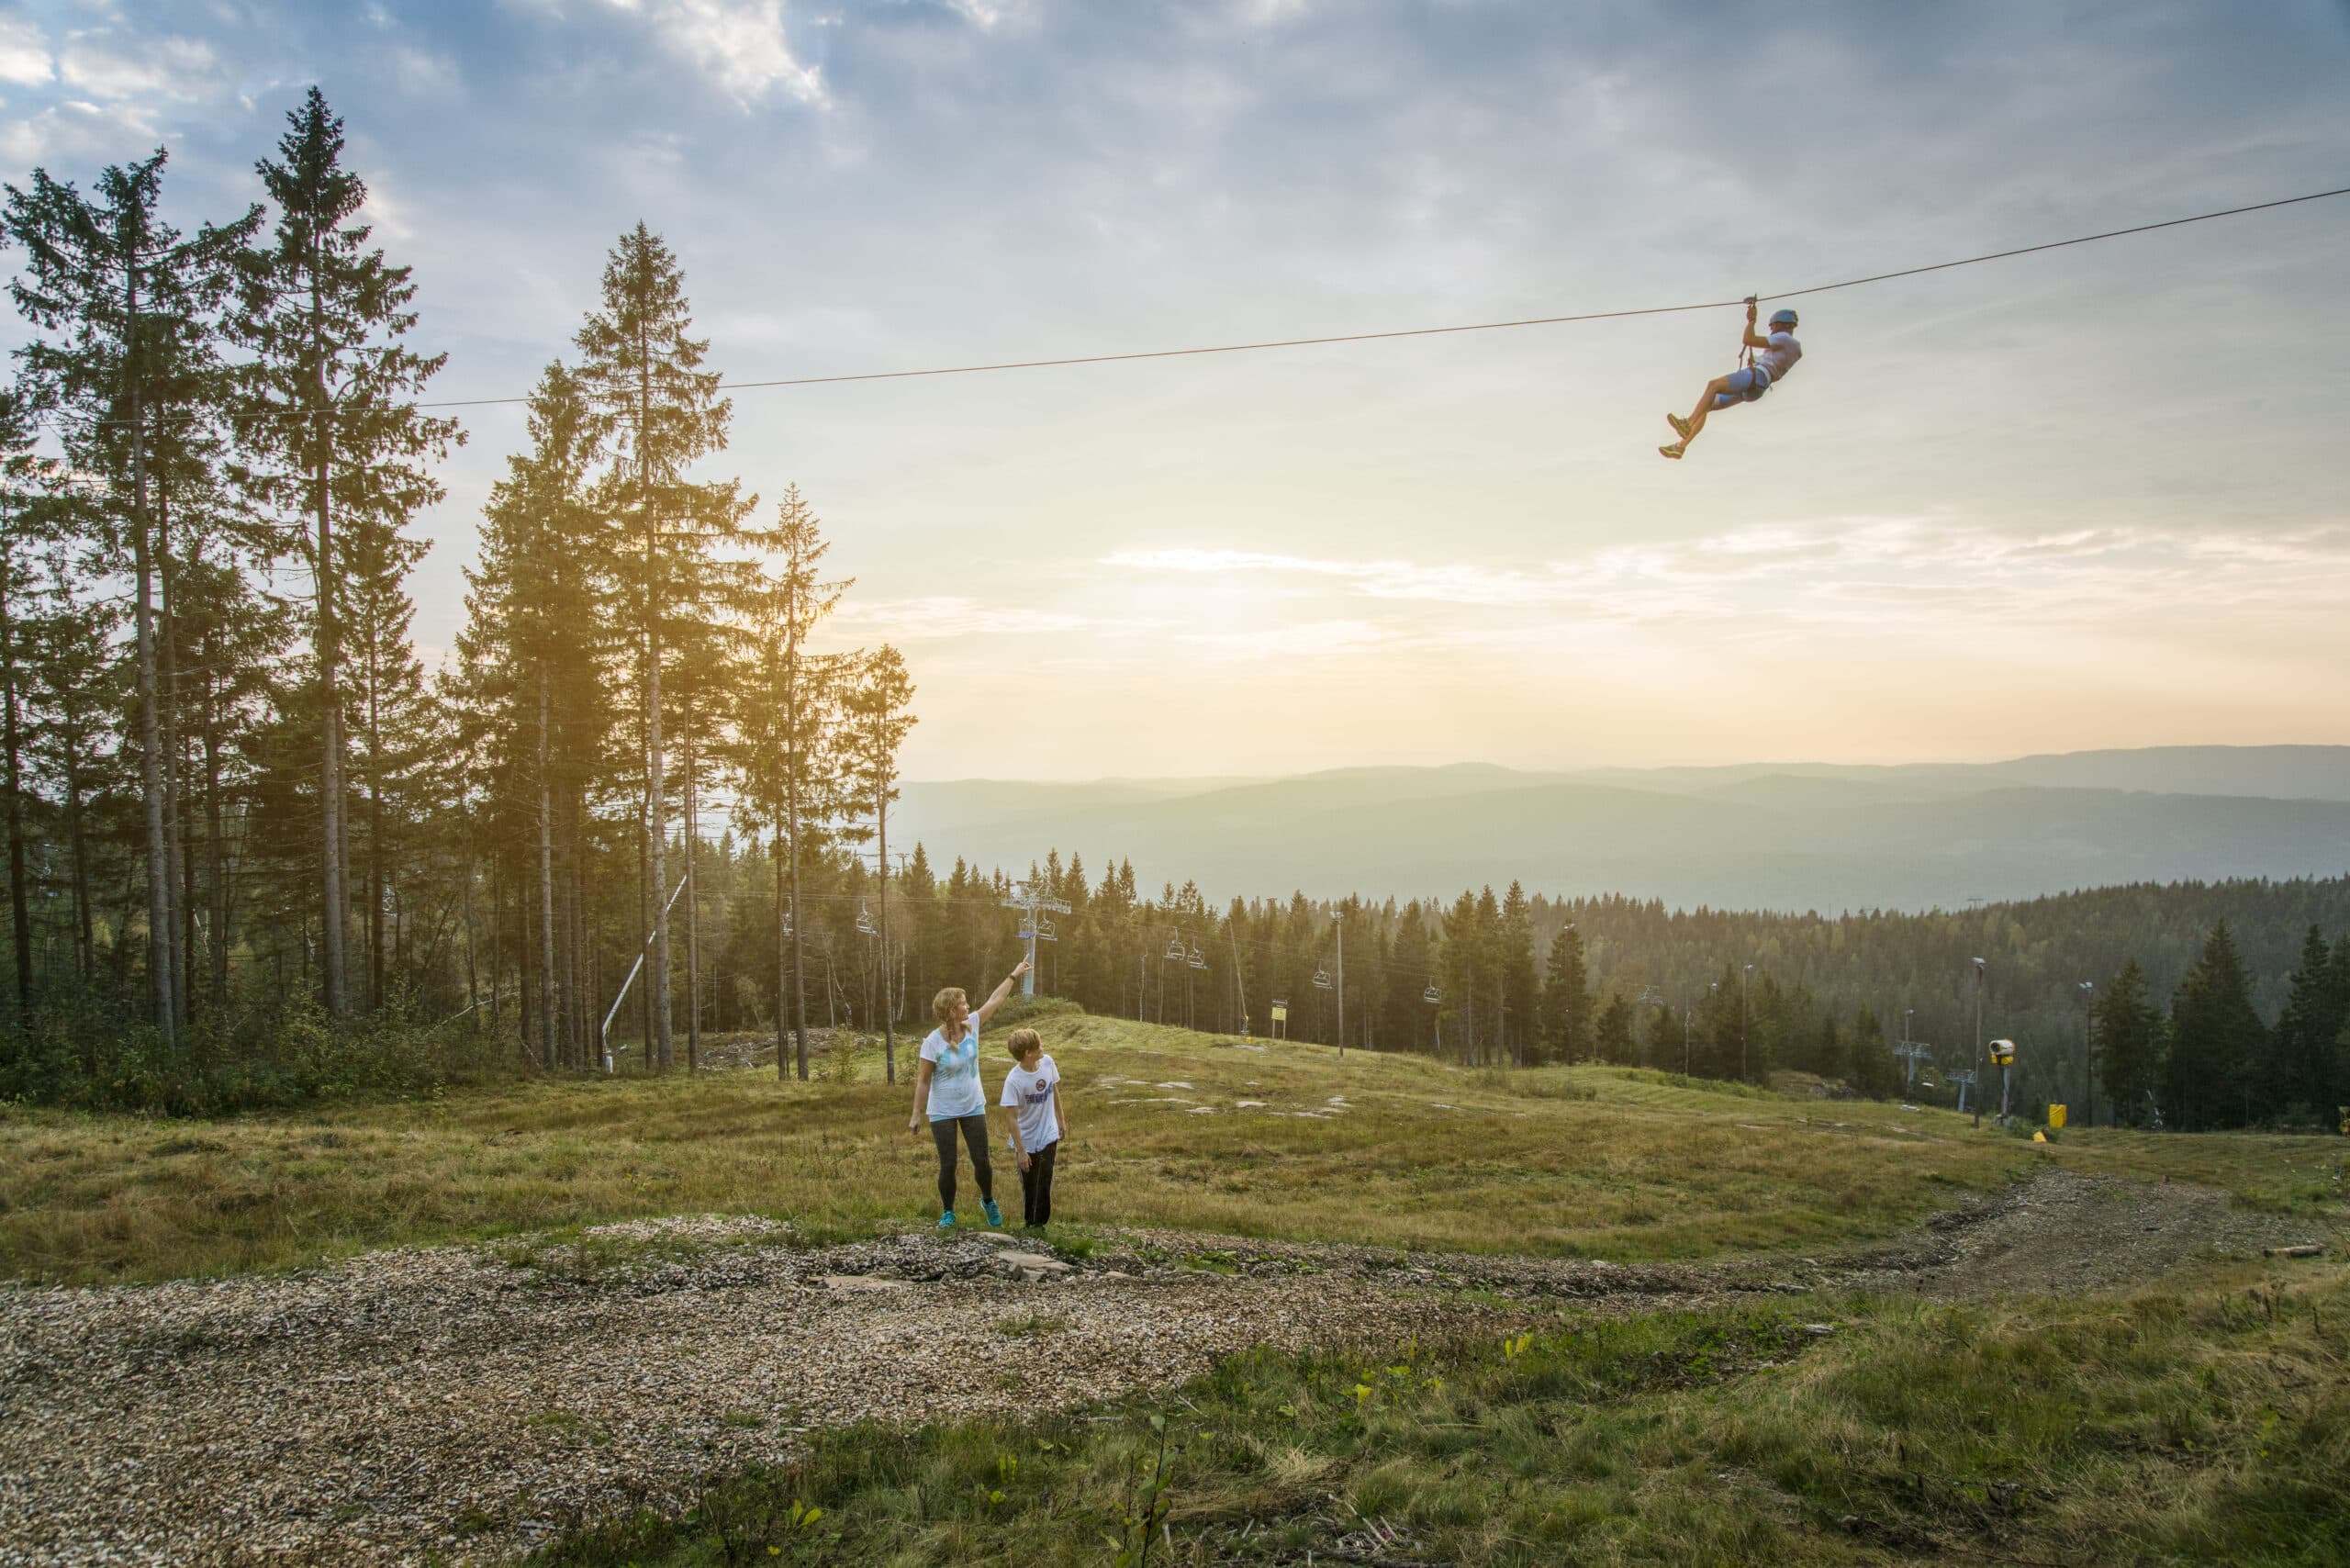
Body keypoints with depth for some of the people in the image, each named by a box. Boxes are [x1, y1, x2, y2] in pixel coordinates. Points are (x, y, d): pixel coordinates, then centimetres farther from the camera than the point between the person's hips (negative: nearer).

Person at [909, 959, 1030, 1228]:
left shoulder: (972, 1024, -6)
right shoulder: (933, 1042, -19)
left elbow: (996, 1000, 6)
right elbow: (923, 1081, -13)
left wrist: (1014, 975, 11)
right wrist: (916, 1115, -12)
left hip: (973, 1108, 4)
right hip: (942, 1112, -4)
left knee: (981, 1161, 5)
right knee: (948, 1165, 1)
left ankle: (989, 1201, 32)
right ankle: (948, 1213, 21)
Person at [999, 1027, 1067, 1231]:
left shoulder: (1047, 1062, -11)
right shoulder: (1013, 1081, -26)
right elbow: (1013, 1118, -21)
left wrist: (1061, 1120, 17)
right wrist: (1021, 1151, -19)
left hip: (1048, 1136, 3)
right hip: (1027, 1141, -3)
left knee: (1044, 1183, 5)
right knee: (1029, 1185, 12)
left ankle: (1039, 1223, 20)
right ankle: (1029, 1221, 33)